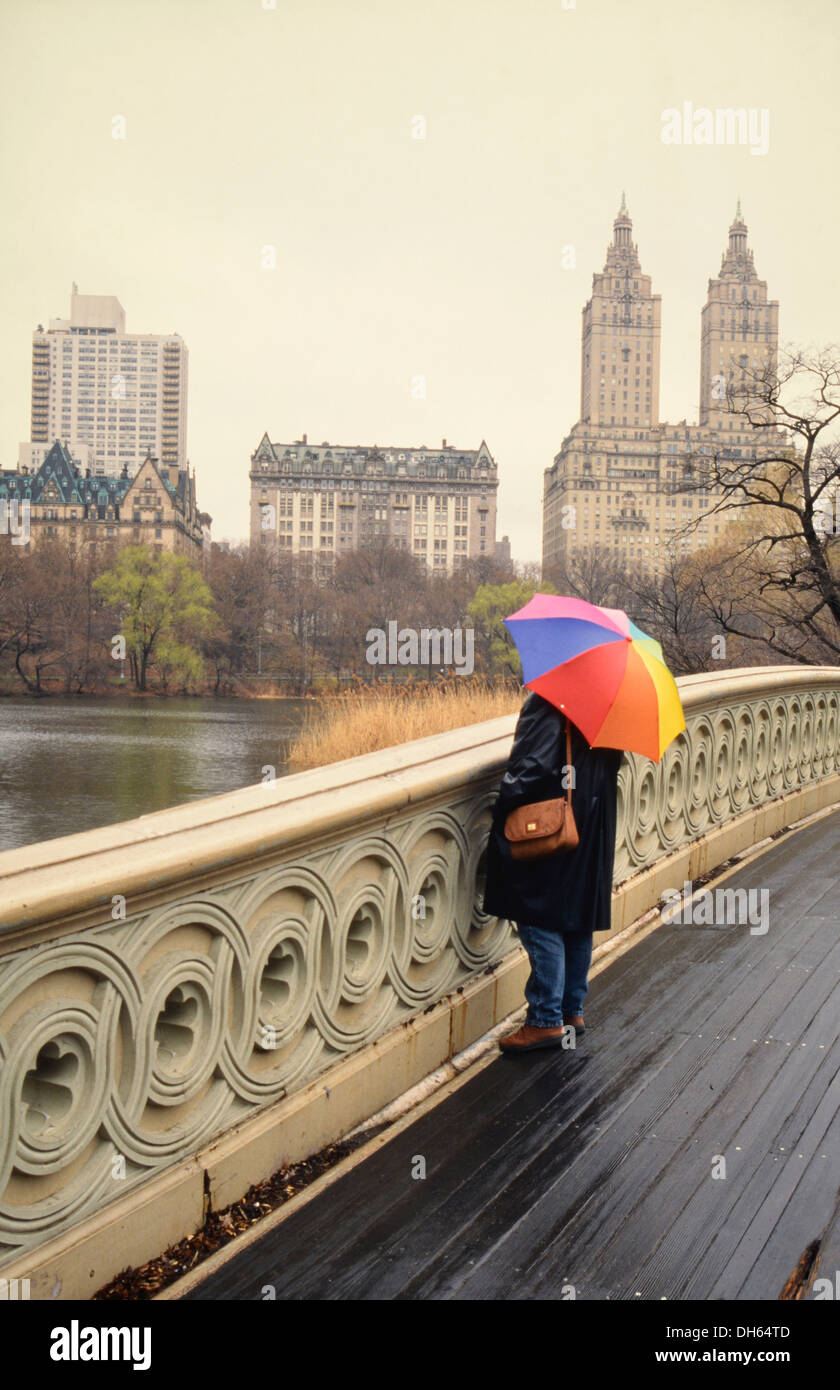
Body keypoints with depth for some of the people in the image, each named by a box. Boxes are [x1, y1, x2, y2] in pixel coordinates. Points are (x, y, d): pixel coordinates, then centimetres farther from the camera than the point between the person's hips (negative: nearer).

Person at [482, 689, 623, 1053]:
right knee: (578, 920, 16)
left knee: (540, 921, 0)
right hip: (593, 837, 9)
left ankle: (546, 1019, 3)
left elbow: (534, 765, -26)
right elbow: (614, 760, 15)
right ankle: (573, 1010, 25)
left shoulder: (546, 701, -19)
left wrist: (503, 808, -15)